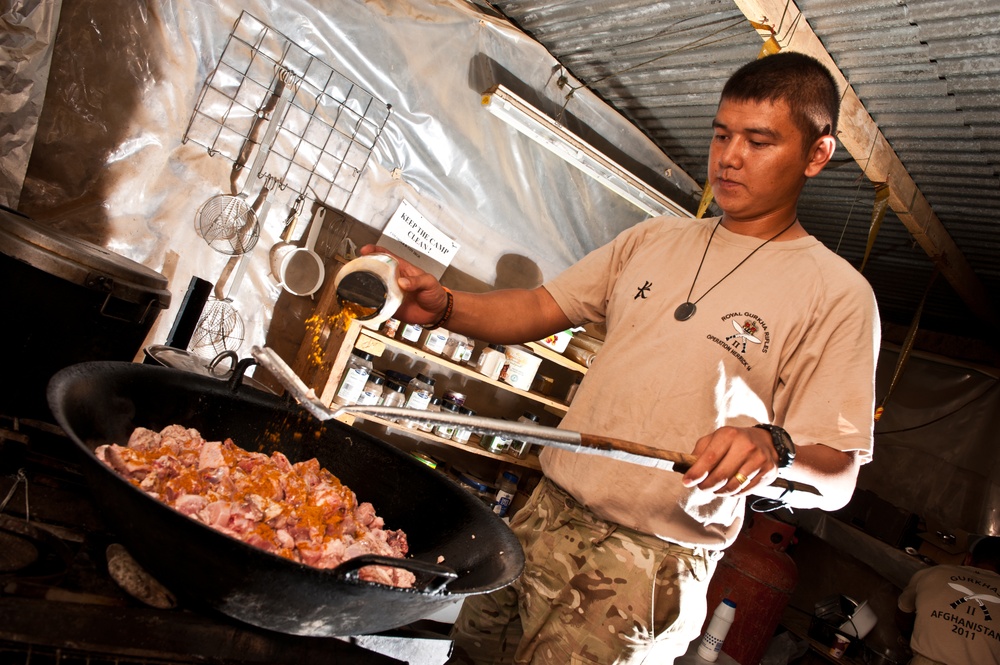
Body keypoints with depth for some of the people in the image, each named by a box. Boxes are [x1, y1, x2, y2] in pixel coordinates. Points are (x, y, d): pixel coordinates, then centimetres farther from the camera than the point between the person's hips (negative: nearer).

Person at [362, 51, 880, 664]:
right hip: (548, 512, 5)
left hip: (649, 565, -4)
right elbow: (540, 309, 8)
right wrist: (442, 306, -8)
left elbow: (837, 475, -9)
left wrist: (773, 450, -32)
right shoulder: (654, 239, 9)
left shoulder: (837, 293, -7)